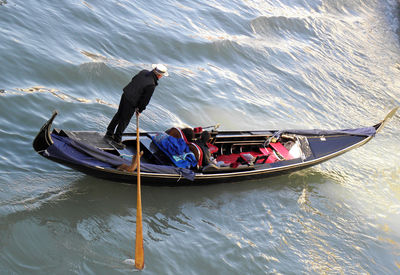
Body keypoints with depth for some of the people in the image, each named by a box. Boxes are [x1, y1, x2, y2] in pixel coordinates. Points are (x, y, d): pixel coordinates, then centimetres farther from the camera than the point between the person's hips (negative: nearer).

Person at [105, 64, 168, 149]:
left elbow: (133, 80, 12)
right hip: (131, 103, -8)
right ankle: (116, 140, 21)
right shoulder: (151, 85, -25)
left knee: (119, 115, 23)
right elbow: (145, 100, -17)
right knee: (124, 121, 8)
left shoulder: (144, 72, -4)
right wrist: (140, 110, -2)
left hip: (125, 95, 8)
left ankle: (109, 134, 37)